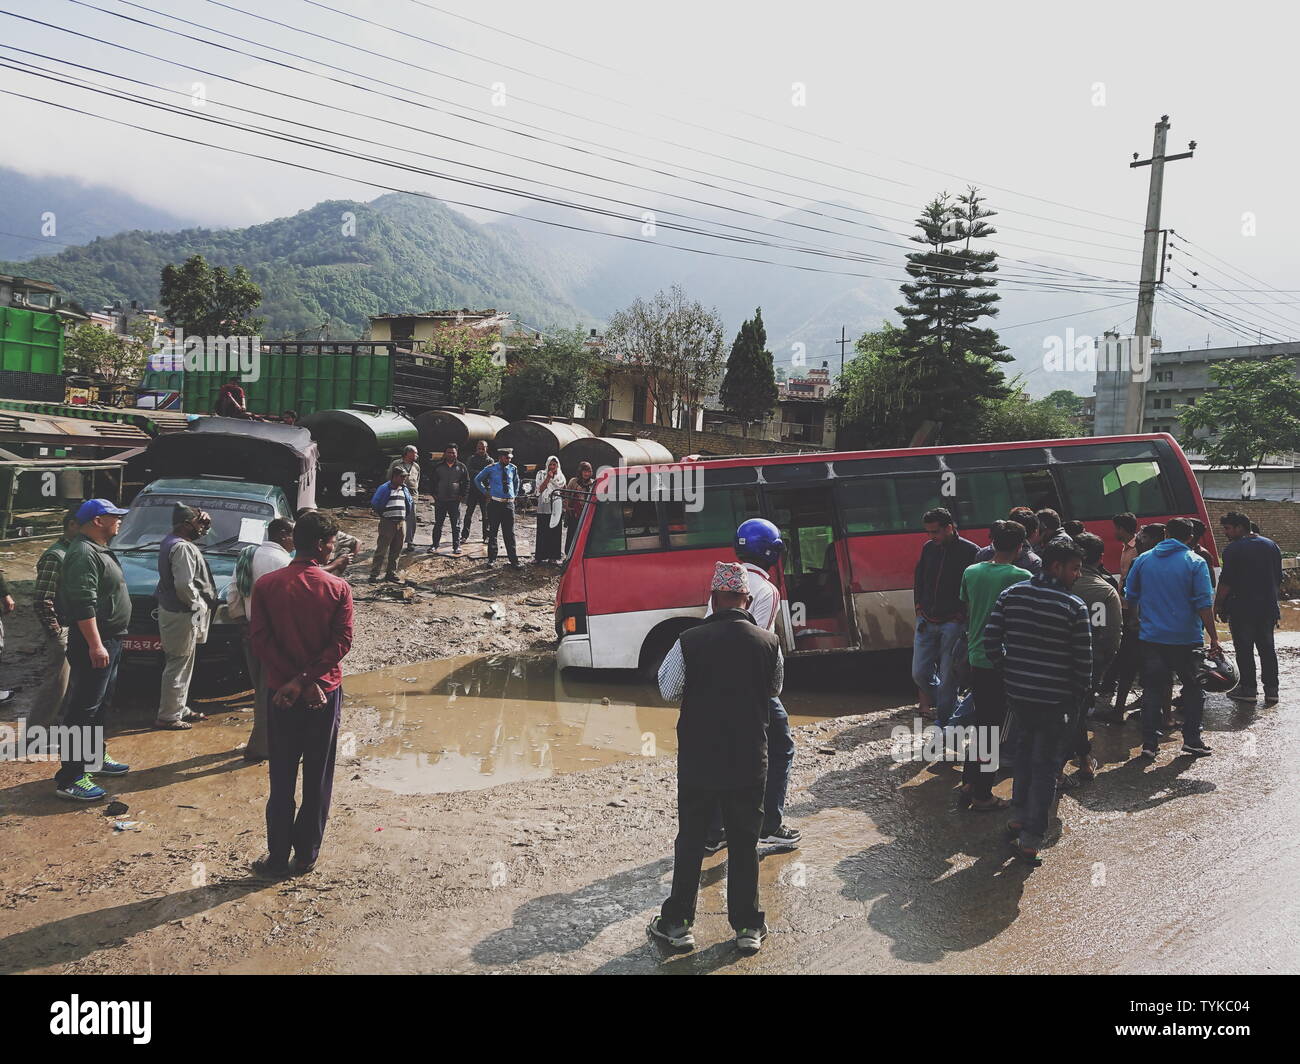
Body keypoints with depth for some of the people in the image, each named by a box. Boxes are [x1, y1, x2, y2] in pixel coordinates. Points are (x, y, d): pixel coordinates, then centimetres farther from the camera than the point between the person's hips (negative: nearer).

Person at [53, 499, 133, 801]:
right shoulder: (83, 553, -18)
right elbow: (83, 604, -25)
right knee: (83, 709, -8)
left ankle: (96, 757, 34)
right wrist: (95, 645, -28)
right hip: (93, 643, -11)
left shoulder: (100, 550, 16)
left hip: (109, 641, 11)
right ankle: (70, 778, -6)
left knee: (100, 704, 21)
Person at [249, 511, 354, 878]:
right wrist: (304, 681, -14)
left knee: (282, 779, 11)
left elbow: (260, 641, -9)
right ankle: (306, 855, 18)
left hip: (281, 694, 1)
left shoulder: (266, 585, -5)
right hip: (325, 693, -1)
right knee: (318, 779, 11)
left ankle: (278, 857, 16)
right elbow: (341, 644, -15)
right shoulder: (338, 588, -9)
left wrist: (294, 681, -10)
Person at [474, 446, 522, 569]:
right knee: (493, 532, 5)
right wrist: (485, 492, 5)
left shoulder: (513, 469, 6)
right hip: (495, 503, -2)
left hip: (509, 503, 2)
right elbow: (477, 480, 10)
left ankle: (514, 561, 2)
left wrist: (515, 495, 16)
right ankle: (492, 558, 16)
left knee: (509, 533, 2)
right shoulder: (491, 469, -3)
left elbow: (516, 482, 25)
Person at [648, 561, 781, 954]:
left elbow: (668, 689, 0)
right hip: (749, 760, 1)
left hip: (697, 759, -1)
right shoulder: (768, 644, -8)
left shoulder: (689, 642, -14)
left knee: (690, 839, 13)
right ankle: (747, 926, 22)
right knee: (744, 842, 14)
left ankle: (677, 923, 21)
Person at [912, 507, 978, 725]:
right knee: (919, 673, 6)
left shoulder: (970, 551, -9)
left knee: (947, 677, -2)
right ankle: (951, 706, 28)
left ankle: (944, 719, 11)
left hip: (953, 623, -5)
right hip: (926, 622, 6)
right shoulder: (928, 548, 7)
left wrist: (962, 614, -10)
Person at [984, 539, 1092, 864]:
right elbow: (1083, 659, -8)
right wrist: (1080, 695, 7)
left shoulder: (1011, 595, -1)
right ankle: (1030, 841, 7)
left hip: (1017, 691, 4)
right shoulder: (1074, 607, -12)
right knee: (1045, 765, 5)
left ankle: (1018, 817, 30)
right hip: (1054, 698, -4)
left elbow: (990, 641, -2)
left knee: (1025, 748, 26)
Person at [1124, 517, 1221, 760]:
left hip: (1151, 637, 3)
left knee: (1153, 689, 7)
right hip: (1185, 638, -3)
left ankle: (1149, 743, 5)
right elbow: (1204, 604, -10)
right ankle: (1192, 739, 13)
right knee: (1192, 688, 13)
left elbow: (1130, 596, 10)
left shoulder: (1143, 560, 4)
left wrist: (1138, 622, 24)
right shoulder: (1195, 563, -6)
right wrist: (1213, 638, -5)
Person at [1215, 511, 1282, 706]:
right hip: (1268, 607, 6)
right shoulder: (1271, 545, 9)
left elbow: (1226, 582, -14)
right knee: (1267, 648, 11)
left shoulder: (1233, 549, -12)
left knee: (1244, 650, 2)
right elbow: (1279, 578, 15)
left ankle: (1248, 689, 6)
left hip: (1242, 608, -6)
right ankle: (1271, 690, 11)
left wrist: (1217, 605, -4)